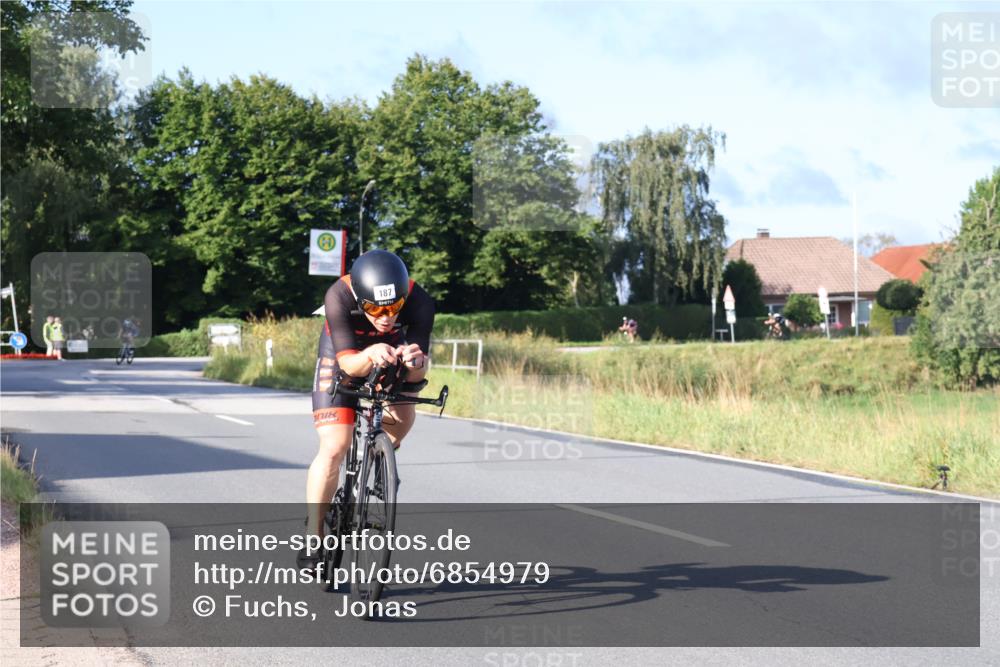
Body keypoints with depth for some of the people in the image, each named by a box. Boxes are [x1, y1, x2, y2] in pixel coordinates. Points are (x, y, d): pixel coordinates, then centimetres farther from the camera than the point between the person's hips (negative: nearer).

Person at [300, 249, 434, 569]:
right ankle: (312, 540, -6)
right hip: (342, 355, -2)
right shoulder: (339, 297, -37)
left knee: (403, 417, -23)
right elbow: (348, 363, -36)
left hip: (389, 354, 3)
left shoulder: (419, 303, -33)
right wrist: (370, 356, -58)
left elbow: (416, 375, -32)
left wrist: (415, 363, -55)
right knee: (334, 448, -15)